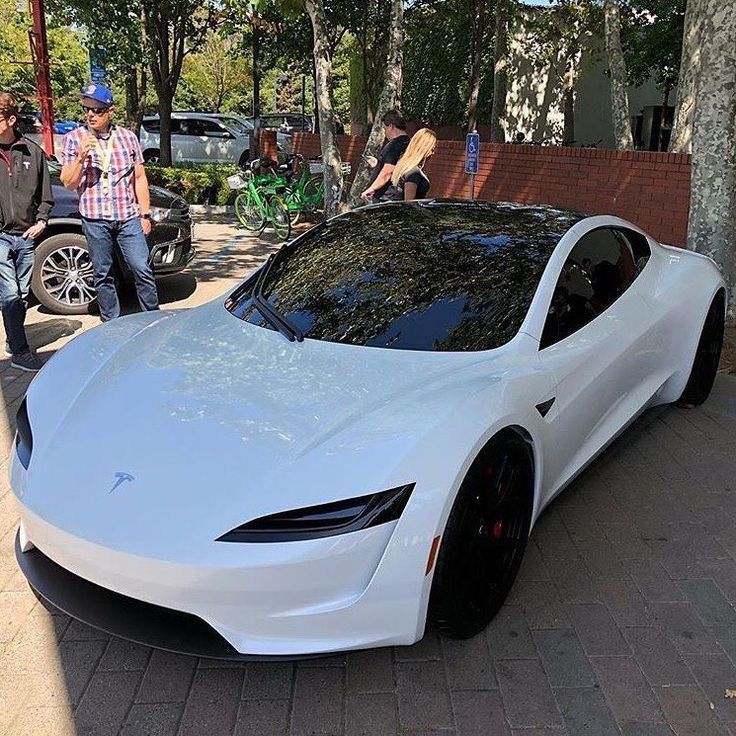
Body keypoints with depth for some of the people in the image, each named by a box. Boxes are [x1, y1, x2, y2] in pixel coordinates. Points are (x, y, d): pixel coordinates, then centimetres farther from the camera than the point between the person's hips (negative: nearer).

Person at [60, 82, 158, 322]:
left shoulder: (128, 137, 7)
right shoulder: (73, 139, 3)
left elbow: (140, 178, 10)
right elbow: (68, 183, -1)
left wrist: (145, 214, 5)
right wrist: (80, 157, -17)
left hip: (128, 217, 0)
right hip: (95, 219, 0)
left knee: (142, 270, -5)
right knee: (103, 275, 6)